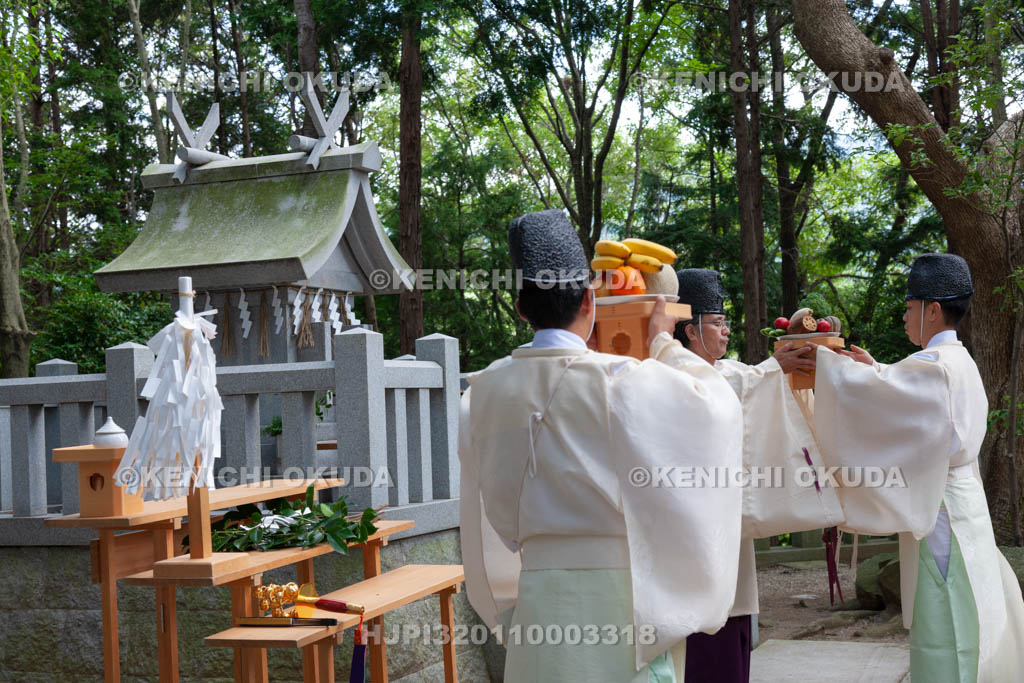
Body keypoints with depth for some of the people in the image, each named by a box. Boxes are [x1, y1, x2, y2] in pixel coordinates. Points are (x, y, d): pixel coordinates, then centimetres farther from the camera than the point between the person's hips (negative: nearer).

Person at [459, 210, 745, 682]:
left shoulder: (486, 391, 1)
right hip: (613, 593, -4)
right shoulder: (618, 381, -13)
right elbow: (717, 402, 0)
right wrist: (664, 343, 15)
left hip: (534, 597, 4)